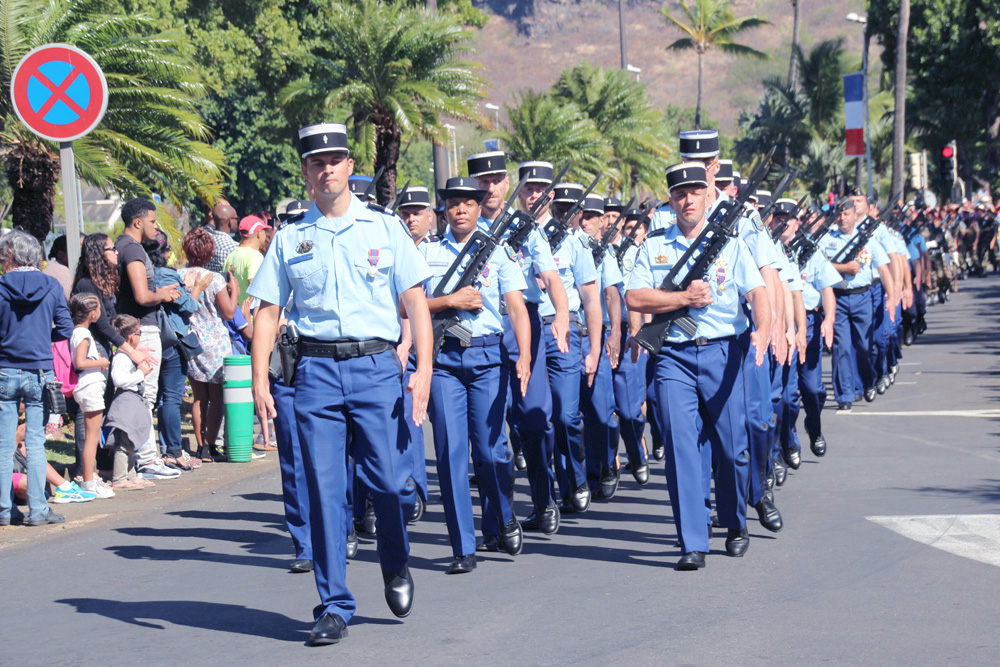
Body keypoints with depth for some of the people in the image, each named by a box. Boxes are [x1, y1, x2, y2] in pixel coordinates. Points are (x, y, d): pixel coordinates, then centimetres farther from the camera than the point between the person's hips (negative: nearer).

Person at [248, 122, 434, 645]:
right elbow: (267, 312, 9)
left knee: (387, 481, -4)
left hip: (376, 367, -1)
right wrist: (260, 382, -1)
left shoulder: (385, 229, 8)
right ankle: (333, 607, 6)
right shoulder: (289, 239, 10)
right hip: (316, 371, 1)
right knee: (324, 490, -2)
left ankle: (396, 566, 27)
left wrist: (423, 369, -7)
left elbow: (416, 303, 5)